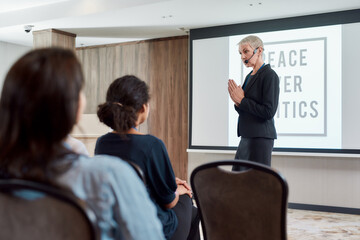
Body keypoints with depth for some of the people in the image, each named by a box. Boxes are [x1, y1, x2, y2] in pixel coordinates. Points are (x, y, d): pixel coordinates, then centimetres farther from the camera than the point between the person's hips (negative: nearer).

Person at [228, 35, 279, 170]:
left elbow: (269, 112, -19)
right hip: (247, 137, 9)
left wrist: (242, 100, -13)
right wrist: (237, 103, -1)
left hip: (260, 138, -9)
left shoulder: (269, 75, -10)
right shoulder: (249, 76, 17)